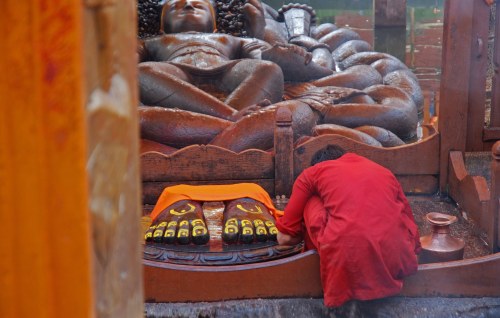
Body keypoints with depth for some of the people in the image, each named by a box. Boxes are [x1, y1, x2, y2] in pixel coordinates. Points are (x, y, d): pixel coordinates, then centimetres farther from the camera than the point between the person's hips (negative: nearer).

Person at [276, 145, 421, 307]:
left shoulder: (312, 173, 19)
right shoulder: (385, 172, 28)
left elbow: (285, 238, 20)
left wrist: (308, 232, 41)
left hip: (345, 265, -3)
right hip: (397, 262, 3)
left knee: (311, 202, 21)